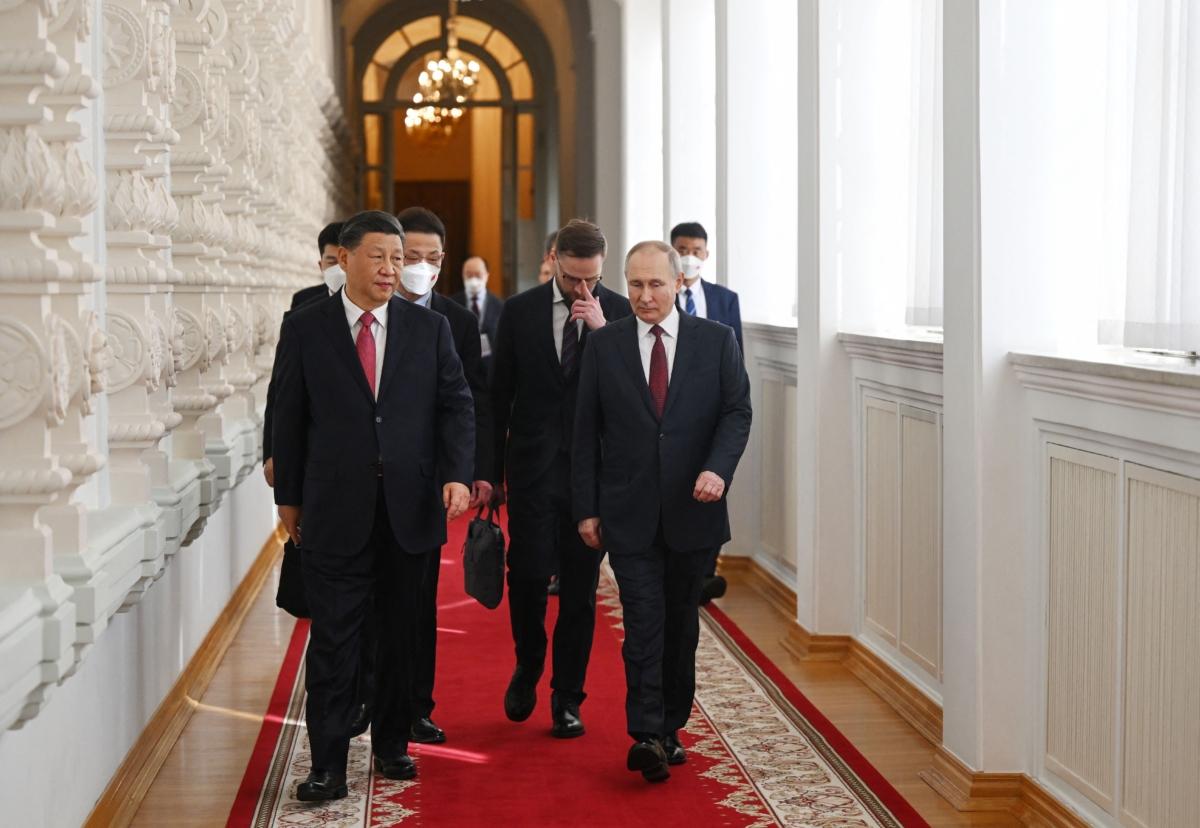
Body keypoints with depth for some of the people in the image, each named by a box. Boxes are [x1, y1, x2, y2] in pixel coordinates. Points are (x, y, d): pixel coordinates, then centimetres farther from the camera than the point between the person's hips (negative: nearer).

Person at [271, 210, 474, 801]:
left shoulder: (430, 327, 6)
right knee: (333, 640, -1)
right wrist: (288, 496, 6)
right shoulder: (305, 329, 2)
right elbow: (289, 418, 5)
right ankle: (328, 766, 5)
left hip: (411, 507, 2)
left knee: (401, 635, 12)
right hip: (335, 509, -2)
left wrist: (457, 474, -11)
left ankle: (392, 745, 27)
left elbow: (457, 405, 3)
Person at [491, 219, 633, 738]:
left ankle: (567, 699, 16)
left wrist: (601, 330, -17)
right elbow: (500, 393, 6)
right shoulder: (519, 311, 2)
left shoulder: (619, 313, 2)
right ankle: (528, 666, 22)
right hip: (532, 464, 0)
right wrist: (492, 469, 5)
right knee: (528, 573, -7)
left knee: (581, 587, 5)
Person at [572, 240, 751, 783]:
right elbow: (586, 432, 4)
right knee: (643, 626, -8)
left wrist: (718, 468, -19)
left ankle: (669, 729, 22)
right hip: (629, 514, -1)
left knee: (682, 623, 11)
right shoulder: (604, 345, 3)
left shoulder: (716, 341, 3)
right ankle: (646, 737, -9)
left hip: (693, 511, 1)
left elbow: (737, 412, 0)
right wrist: (587, 509, 0)